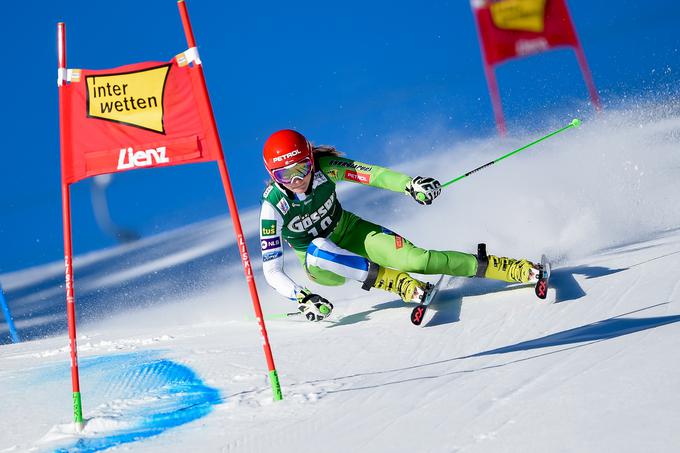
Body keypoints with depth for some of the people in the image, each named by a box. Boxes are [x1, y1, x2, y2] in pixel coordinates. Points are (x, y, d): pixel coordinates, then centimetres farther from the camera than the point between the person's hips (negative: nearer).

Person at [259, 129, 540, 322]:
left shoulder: (324, 168, -21)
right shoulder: (273, 206, -26)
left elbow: (371, 173, -24)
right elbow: (271, 270, -25)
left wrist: (409, 184, -42)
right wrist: (302, 299, -38)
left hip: (351, 231, 1)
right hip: (321, 264, -1)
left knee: (412, 258, -23)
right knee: (318, 249, -39)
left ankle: (514, 269, -20)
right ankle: (392, 280, -30)